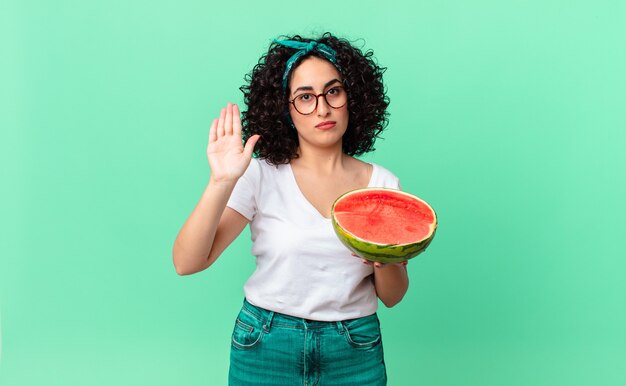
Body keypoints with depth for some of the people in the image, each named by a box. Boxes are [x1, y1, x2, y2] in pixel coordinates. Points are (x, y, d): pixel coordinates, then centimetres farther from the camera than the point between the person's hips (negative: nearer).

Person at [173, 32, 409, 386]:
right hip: (266, 348, -1)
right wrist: (221, 183, -26)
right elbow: (187, 263, -15)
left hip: (355, 355, 2)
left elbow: (392, 297, 2)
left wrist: (385, 261, -18)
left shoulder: (382, 184, -2)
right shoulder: (261, 176, -7)